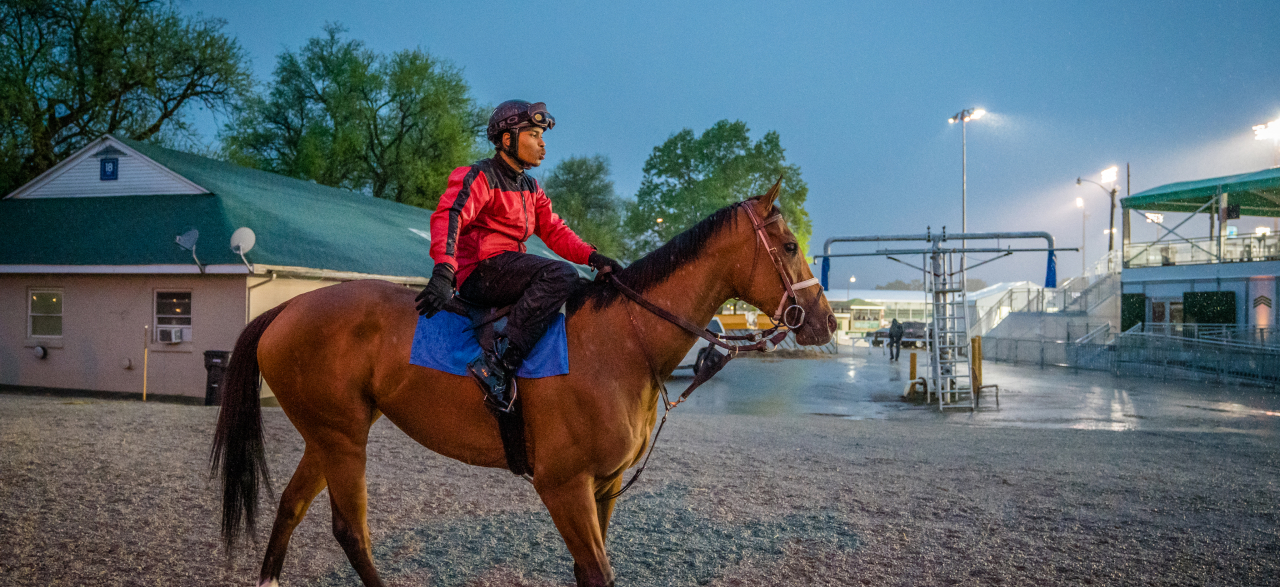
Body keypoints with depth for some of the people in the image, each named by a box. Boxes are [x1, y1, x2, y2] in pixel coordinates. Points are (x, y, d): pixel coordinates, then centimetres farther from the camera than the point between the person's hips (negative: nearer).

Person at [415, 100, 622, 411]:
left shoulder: (531, 187, 21)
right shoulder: (479, 177, -7)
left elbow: (554, 230, 16)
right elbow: (448, 215, -23)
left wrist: (593, 256, -3)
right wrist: (443, 272, -40)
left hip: (511, 268, 9)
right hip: (480, 271, -9)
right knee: (561, 274, -31)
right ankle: (497, 364, -38)